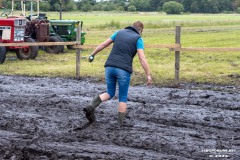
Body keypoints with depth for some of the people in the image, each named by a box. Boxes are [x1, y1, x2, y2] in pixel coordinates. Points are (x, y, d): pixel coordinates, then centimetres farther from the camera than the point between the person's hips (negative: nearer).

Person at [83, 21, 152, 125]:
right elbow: (142, 58, -8)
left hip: (110, 67, 4)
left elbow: (103, 44, 19)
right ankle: (120, 124, 6)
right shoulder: (138, 39, 4)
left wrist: (92, 54, 32)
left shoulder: (119, 32, 18)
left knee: (110, 93, 19)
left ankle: (91, 107, -5)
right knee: (123, 98, 10)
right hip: (123, 70, -4)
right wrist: (148, 76, -9)